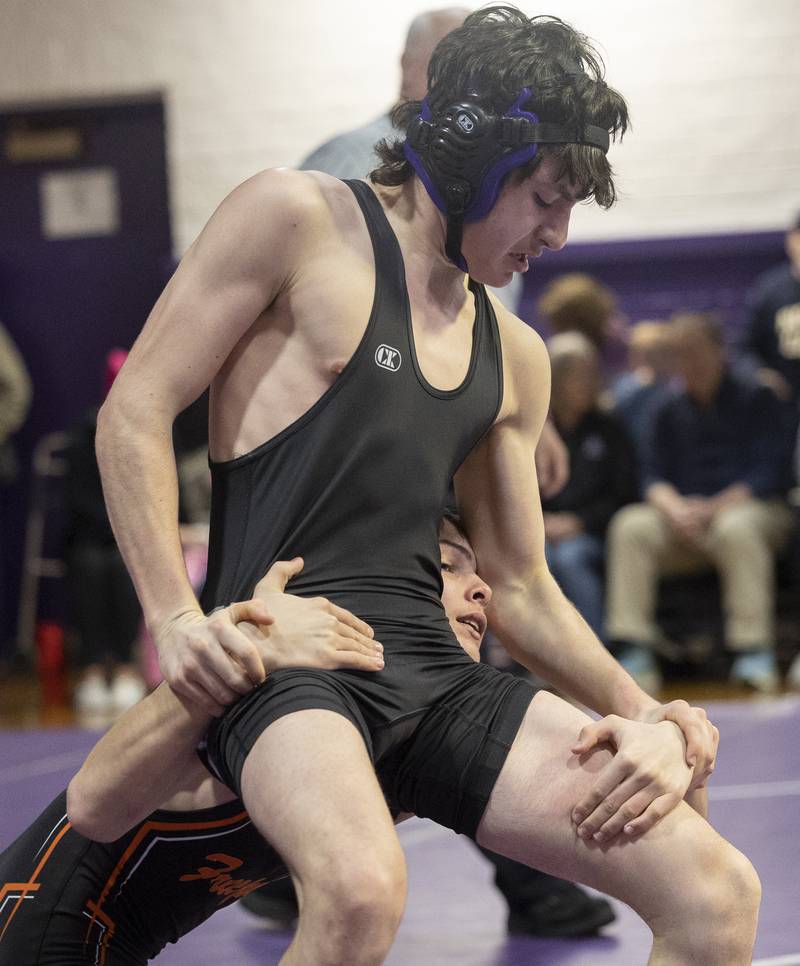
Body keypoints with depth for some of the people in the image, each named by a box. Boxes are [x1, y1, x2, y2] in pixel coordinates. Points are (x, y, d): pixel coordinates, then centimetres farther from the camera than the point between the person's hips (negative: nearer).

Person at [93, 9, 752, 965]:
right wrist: (174, 617, -15)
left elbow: (519, 588, 23)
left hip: (433, 672, 6)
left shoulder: (514, 356, 20)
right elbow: (134, 413, -3)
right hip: (280, 661, -6)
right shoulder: (298, 220, 1)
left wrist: (644, 713, 7)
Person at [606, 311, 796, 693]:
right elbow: (655, 476, 8)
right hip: (685, 517, 4)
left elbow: (767, 474, -8)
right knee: (630, 527, -25)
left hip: (750, 508, -4)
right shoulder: (671, 412, 17)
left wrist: (712, 509, -19)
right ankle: (635, 657, -33)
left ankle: (755, 654, -39)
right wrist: (675, 509, -15)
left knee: (736, 530, -40)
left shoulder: (755, 399, 2)